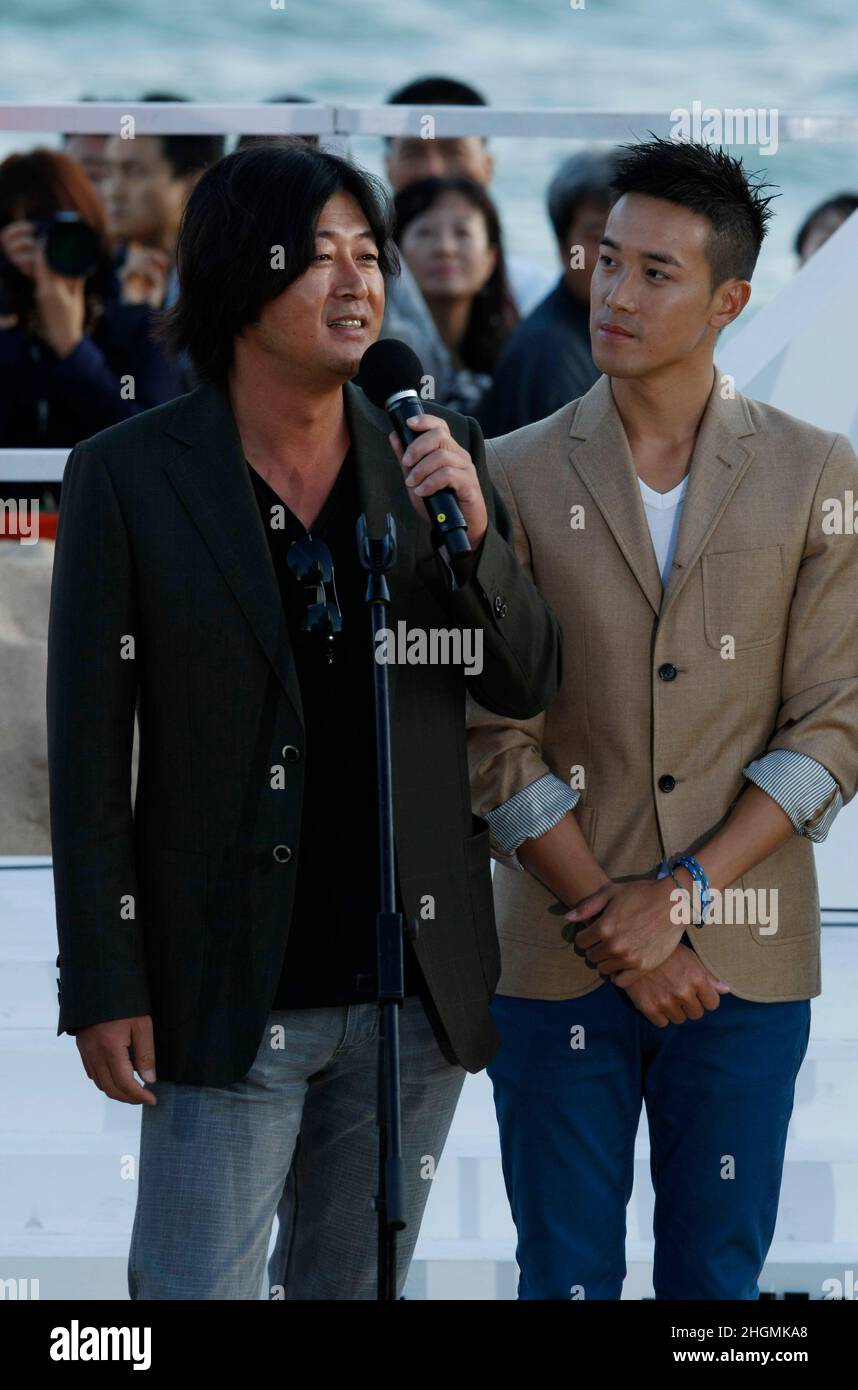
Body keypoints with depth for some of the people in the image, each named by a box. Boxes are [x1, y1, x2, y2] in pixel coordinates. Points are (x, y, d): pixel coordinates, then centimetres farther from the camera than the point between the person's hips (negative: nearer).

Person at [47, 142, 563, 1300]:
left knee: (355, 1285, 14)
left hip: (415, 983, 4)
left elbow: (529, 685, 5)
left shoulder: (432, 456, 4)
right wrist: (104, 987, -8)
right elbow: (88, 748, -5)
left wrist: (472, 531, -13)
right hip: (228, 988, -4)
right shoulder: (129, 476, -6)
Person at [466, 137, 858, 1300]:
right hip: (558, 961, 0)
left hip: (746, 959, 0)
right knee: (566, 1272, 6)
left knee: (719, 1275, 6)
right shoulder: (515, 478, 1)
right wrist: (616, 930, -10)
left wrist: (685, 896, -11)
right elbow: (493, 741, -3)